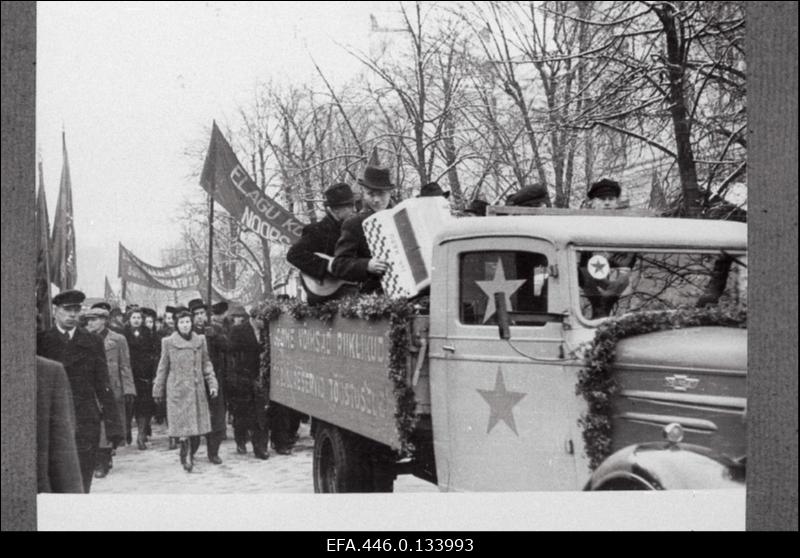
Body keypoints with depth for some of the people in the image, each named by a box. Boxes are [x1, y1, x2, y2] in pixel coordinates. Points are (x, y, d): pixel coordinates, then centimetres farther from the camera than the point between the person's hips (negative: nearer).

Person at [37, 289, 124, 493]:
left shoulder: (92, 342, 8)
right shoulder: (41, 341, 5)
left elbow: (103, 386, 5)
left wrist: (113, 426, -1)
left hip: (86, 422, 1)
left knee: (82, 486, 1)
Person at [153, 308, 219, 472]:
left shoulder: (200, 340, 7)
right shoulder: (168, 342, 1)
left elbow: (206, 364, 12)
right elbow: (162, 368, 7)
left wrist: (212, 383, 2)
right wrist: (158, 391, 9)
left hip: (197, 390, 3)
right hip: (177, 390, -3)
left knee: (198, 427, 3)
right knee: (184, 428, -8)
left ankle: (190, 456, 19)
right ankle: (186, 458, 1)